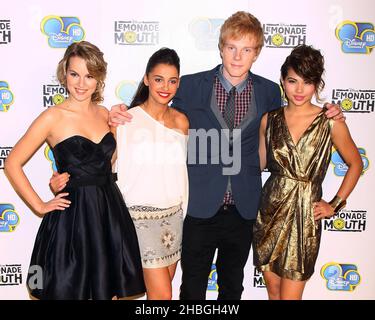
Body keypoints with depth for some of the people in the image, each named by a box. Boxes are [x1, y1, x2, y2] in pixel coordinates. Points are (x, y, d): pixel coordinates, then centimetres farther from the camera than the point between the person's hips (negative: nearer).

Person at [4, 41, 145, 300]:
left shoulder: (104, 113, 7)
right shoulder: (53, 117, -8)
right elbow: (13, 163, -5)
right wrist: (40, 206, -5)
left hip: (111, 213, 5)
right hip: (72, 217, -5)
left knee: (109, 291, 15)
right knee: (69, 291, 11)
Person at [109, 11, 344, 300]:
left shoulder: (270, 92, 0)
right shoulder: (191, 86, -5)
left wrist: (325, 117, -1)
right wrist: (123, 117, -13)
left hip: (244, 209, 2)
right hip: (200, 207, -2)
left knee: (232, 287, 22)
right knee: (192, 288, 14)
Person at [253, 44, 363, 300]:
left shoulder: (330, 122, -6)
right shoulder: (269, 119, 1)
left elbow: (355, 164, 6)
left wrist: (336, 205, 2)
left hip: (305, 216, -2)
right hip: (270, 212, 3)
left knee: (289, 295, 5)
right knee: (273, 290, 16)